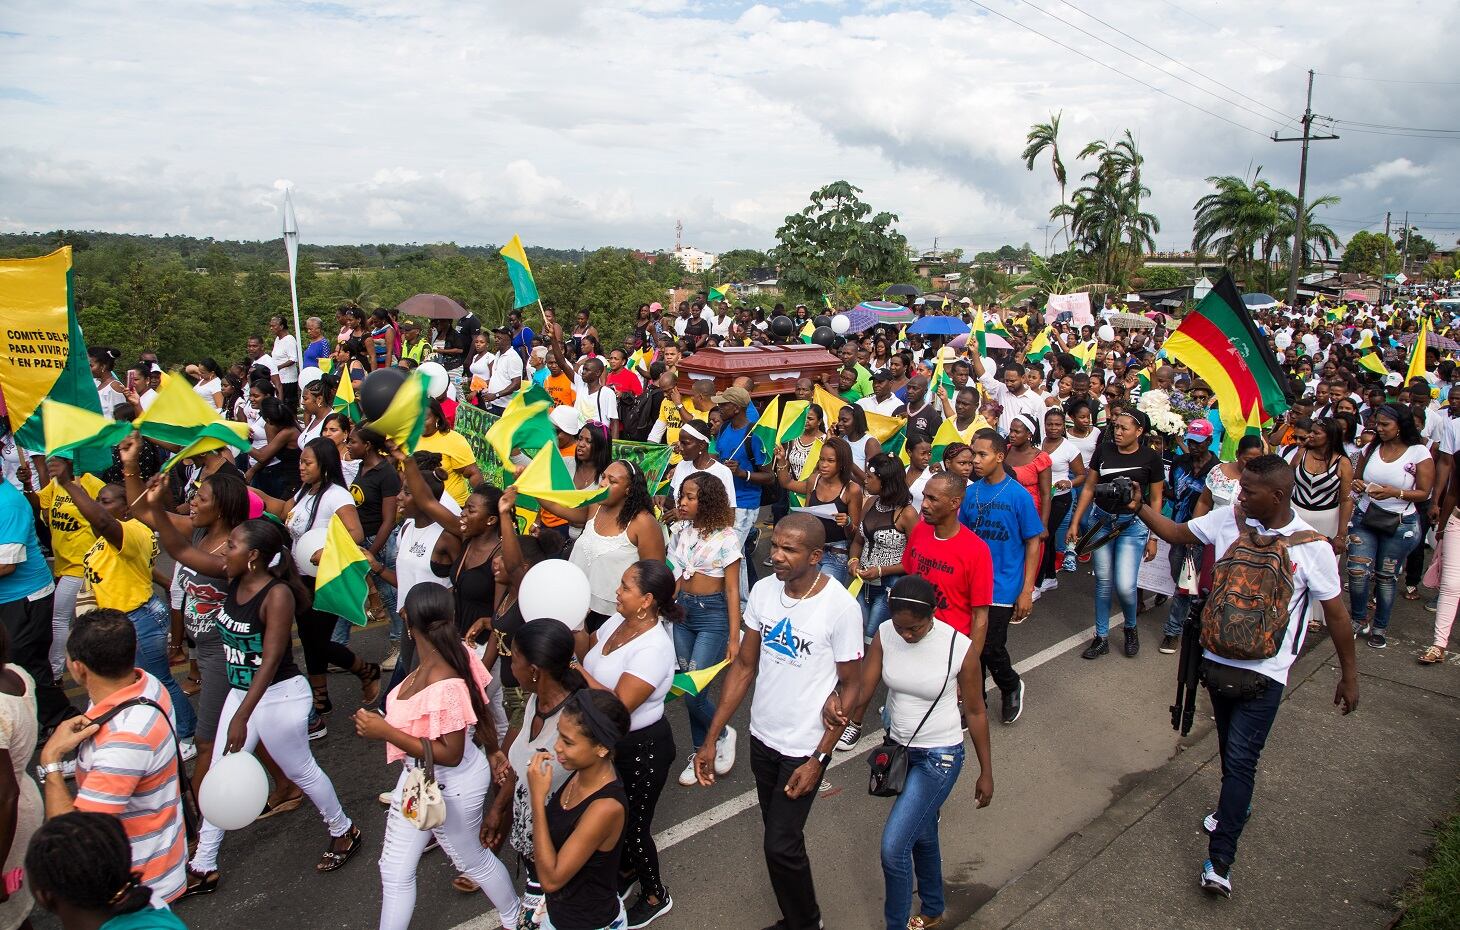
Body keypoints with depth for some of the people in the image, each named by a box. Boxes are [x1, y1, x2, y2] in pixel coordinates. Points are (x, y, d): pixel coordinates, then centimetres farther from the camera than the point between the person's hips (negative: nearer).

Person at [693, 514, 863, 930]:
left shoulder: (841, 607, -21)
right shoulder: (763, 591, -7)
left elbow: (850, 686, -12)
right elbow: (744, 665, 1)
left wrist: (818, 759, -15)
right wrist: (711, 739, -1)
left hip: (805, 747, -5)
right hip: (762, 736, 5)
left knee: (781, 846, -2)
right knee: (781, 835, 19)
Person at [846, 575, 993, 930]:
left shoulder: (959, 648, -22)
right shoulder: (884, 635, -12)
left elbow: (975, 712, -9)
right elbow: (862, 692, -16)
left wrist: (986, 772, -1)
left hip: (940, 757, -5)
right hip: (899, 748, 5)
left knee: (893, 846, -10)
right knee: (921, 835, 24)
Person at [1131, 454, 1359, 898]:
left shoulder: (1311, 546, -14)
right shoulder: (1228, 519, -5)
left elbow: (1335, 613, -5)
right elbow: (1176, 533, 10)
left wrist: (1349, 675, 2)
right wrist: (1139, 507, -5)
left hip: (1264, 670, -4)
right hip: (1218, 656, 4)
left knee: (1240, 760, -6)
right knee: (1230, 746, 22)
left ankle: (1219, 861, -1)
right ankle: (1236, 806, 47)